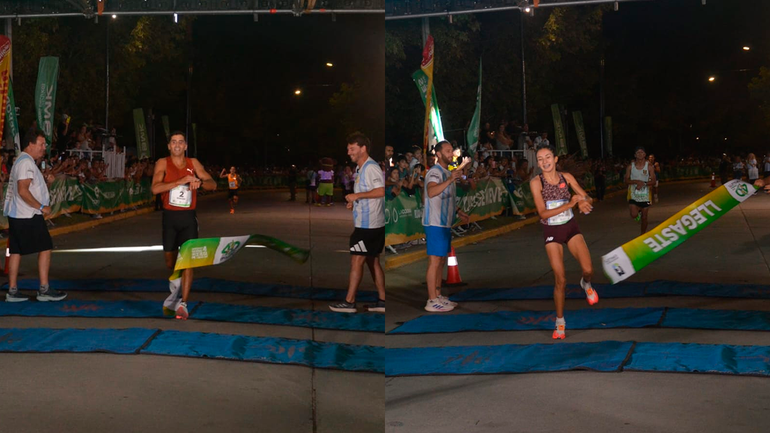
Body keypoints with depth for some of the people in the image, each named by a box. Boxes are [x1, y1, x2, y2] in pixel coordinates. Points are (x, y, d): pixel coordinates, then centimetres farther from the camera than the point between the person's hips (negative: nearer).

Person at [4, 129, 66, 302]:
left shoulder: (22, 161, 19)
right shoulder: (26, 162, -15)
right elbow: (23, 191, -23)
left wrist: (46, 181, 11)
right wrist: (41, 207, -18)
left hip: (16, 215, 10)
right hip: (28, 216, -10)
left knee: (16, 251, 9)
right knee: (45, 248, -5)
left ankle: (12, 291, 11)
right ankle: (44, 290, -3)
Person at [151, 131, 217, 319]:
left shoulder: (193, 163, 5)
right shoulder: (163, 163, -2)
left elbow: (213, 185, 3)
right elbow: (155, 188, -17)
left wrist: (200, 181, -19)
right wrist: (182, 180, -24)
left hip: (188, 216, 0)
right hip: (170, 216, 0)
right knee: (170, 261, 11)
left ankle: (183, 304, -10)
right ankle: (176, 288, 42)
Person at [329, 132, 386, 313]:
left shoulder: (371, 167, -15)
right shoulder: (360, 168, 15)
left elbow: (381, 191, -27)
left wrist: (357, 195, -22)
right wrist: (354, 203, 9)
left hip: (369, 225, -10)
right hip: (364, 223, 10)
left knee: (356, 261, -5)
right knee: (373, 261, 12)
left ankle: (349, 302, 2)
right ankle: (382, 301, 17)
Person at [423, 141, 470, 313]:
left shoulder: (447, 172, 17)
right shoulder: (435, 172, -14)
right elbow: (431, 192, -36)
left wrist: (458, 212, 19)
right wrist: (450, 180, -47)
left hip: (444, 223, 10)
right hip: (435, 224, -10)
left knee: (441, 261, 13)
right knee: (435, 261, -7)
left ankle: (438, 296, 21)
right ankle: (432, 301, -3)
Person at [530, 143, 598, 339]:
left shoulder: (566, 177, -6)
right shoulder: (536, 182, -15)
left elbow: (586, 197, -1)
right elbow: (543, 213, -21)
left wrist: (584, 202, -26)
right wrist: (570, 204, -28)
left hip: (571, 227, 2)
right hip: (551, 232, -2)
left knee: (588, 270, -14)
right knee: (560, 280, -2)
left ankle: (586, 284, 25)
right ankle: (560, 322, 17)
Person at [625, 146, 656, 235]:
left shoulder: (648, 166, -1)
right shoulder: (630, 167, 0)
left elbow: (653, 181, -4)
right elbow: (626, 180, -4)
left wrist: (644, 183, -21)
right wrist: (637, 181, -20)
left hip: (645, 195, 1)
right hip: (633, 194, -1)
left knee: (644, 217, 7)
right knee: (634, 215, -17)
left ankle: (643, 234, 26)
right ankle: (638, 210, 19)